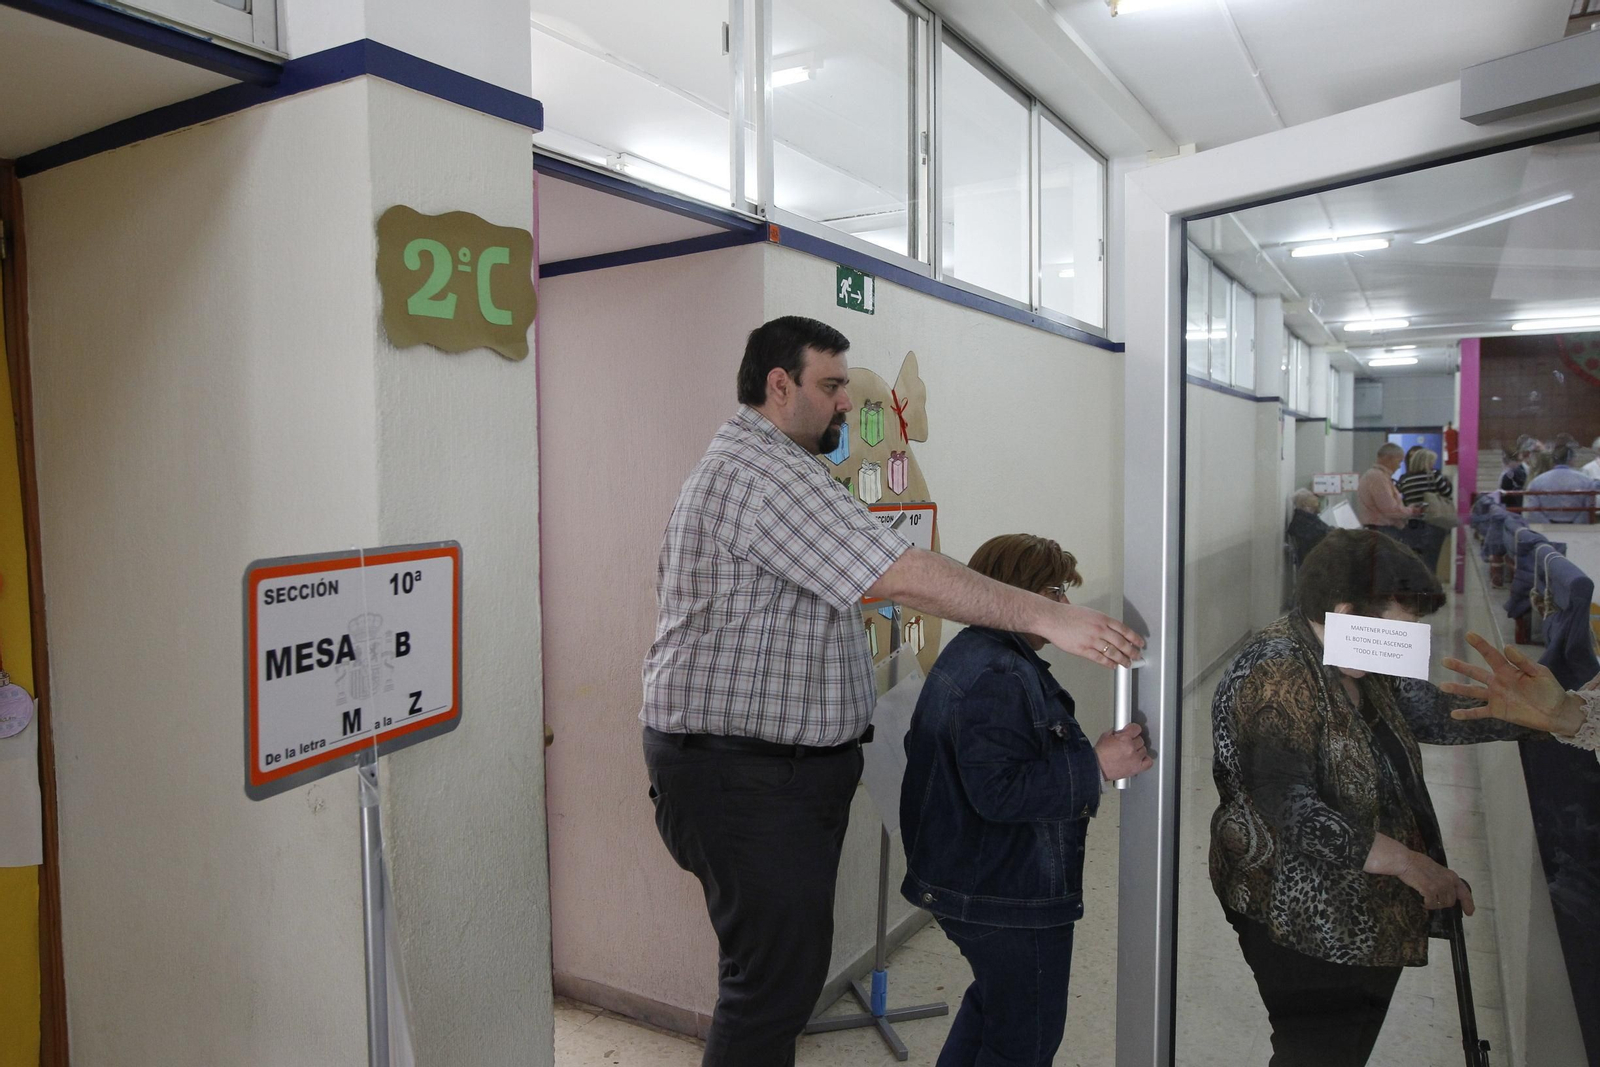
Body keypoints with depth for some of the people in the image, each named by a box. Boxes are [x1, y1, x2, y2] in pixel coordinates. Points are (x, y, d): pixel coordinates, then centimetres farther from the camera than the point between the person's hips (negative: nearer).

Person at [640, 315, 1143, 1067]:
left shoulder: (740, 463, 18)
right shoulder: (766, 470, -19)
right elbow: (902, 578, -26)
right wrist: (1046, 616, -23)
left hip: (779, 765, 11)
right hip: (747, 773, -11)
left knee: (782, 968, 19)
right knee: (775, 980, 0)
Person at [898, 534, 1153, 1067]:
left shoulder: (966, 655, 9)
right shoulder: (1000, 678, -27)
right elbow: (999, 791, -33)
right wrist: (1096, 766, -28)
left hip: (965, 880, 11)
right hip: (1011, 898, -10)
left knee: (992, 1001, 29)